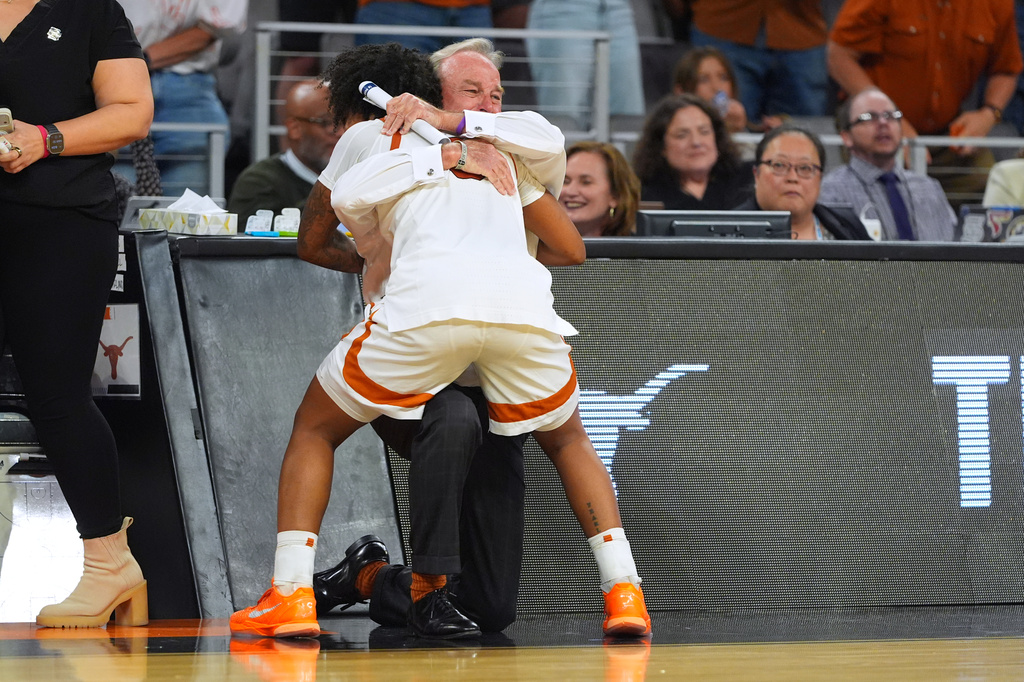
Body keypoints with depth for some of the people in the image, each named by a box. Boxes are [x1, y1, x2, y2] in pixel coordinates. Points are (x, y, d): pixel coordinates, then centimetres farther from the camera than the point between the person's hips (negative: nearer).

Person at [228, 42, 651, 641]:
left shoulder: (363, 137, 26)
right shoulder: (498, 147, 35)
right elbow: (573, 249, 39)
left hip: (427, 299, -3)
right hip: (523, 297, 3)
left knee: (314, 431, 20)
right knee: (569, 441, 30)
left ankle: (291, 596, 5)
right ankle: (624, 594, 13)